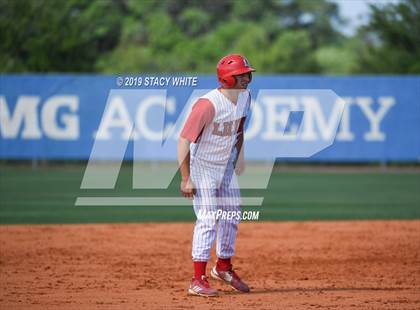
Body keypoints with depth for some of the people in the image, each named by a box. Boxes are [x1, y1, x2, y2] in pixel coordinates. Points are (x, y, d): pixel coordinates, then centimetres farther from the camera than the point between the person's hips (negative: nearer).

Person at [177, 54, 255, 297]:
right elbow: (184, 140, -26)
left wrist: (239, 155, 14)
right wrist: (186, 179, -25)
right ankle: (199, 280, -11)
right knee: (208, 220, -13)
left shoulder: (245, 96, -3)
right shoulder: (208, 104, -28)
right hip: (202, 167, -8)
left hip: (226, 167, 8)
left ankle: (224, 267, 34)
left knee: (232, 217, 14)